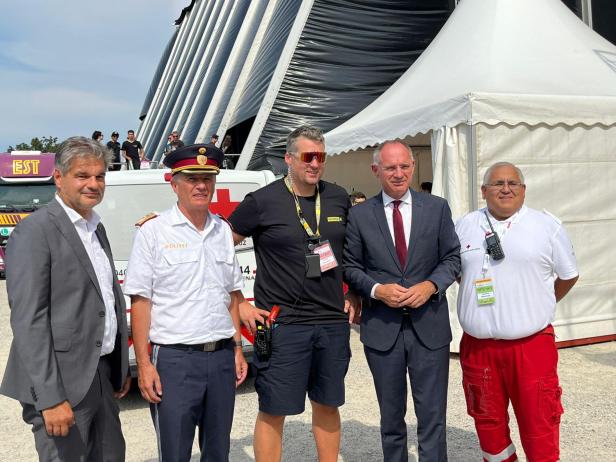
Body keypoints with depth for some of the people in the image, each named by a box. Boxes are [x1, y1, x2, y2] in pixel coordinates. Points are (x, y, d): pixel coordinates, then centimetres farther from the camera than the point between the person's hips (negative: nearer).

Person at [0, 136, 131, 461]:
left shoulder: (95, 227, 13)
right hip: (63, 382, -8)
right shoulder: (34, 231, -13)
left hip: (102, 374, 8)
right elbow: (28, 321, -18)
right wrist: (50, 398, -20)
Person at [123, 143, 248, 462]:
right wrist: (144, 363, -11)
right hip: (174, 359, -5)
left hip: (222, 357, 5)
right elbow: (140, 301, -7)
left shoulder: (223, 230, 10)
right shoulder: (153, 231, -5)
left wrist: (237, 349, 12)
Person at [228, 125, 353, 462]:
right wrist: (238, 305, -6)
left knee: (328, 405, 16)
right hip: (282, 324, -4)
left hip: (333, 322, 4)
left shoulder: (338, 198, 7)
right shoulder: (262, 201, -7)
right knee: (273, 411, 4)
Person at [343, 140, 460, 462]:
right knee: (391, 417, 16)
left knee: (432, 414, 5)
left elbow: (452, 257, 6)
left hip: (429, 326, 0)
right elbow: (351, 266, 3)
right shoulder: (359, 215, 1)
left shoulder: (437, 208, 3)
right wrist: (376, 290, -13)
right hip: (382, 327, 0)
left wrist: (431, 285, -12)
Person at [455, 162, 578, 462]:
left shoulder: (547, 226, 1)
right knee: (488, 425, 16)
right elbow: (455, 271, 19)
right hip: (478, 345, 3)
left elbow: (568, 276, 11)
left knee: (539, 427, 2)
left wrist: (539, 307, 12)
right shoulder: (465, 226, 7)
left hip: (532, 344, -2)